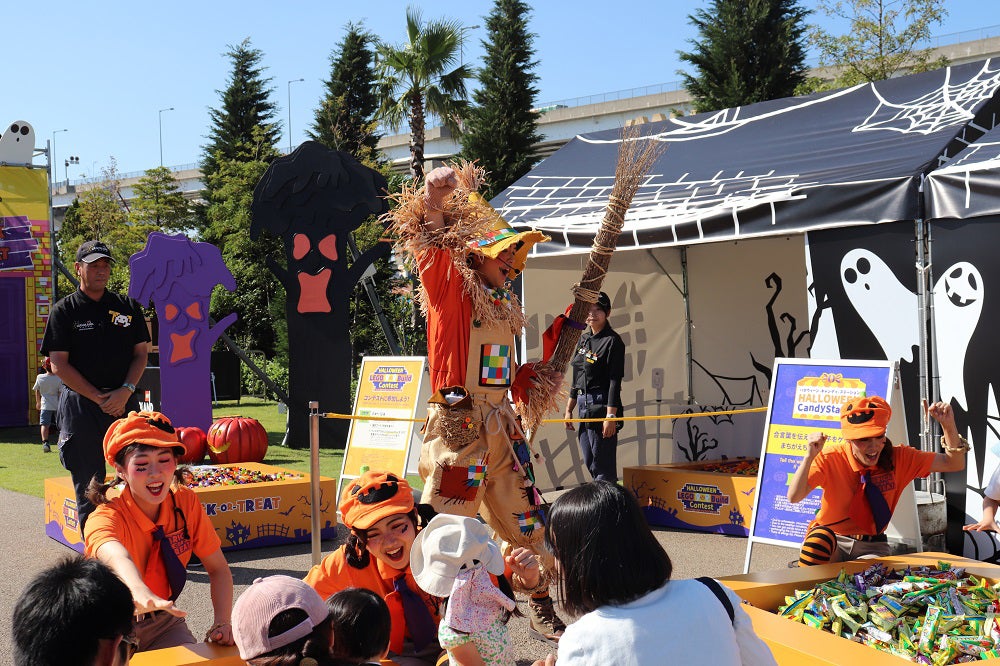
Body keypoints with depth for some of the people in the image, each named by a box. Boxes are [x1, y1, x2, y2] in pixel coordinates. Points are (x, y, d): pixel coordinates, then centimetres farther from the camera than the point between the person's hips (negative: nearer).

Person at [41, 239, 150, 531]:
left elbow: (141, 354, 9)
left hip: (126, 403, 2)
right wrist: (99, 397, -10)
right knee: (89, 487, 3)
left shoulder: (129, 307, 11)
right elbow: (59, 365, -4)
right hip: (81, 406, -2)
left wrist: (125, 391, -8)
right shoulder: (64, 311, 2)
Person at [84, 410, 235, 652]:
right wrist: (142, 595, -71)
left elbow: (219, 570, -5)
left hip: (163, 622, 2)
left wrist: (222, 623, -23)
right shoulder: (107, 517, -25)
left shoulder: (186, 503, -10)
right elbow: (117, 557, -49)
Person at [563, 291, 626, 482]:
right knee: (590, 464, 12)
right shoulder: (584, 339, 15)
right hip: (583, 404, 8)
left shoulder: (612, 341, -8)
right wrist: (569, 409, 17)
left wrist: (611, 416, -20)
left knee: (603, 464, -7)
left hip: (601, 405, -8)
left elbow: (615, 381, -14)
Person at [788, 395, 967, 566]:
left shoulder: (898, 458, -6)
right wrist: (810, 456, -38)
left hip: (871, 548, 2)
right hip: (830, 542, -2)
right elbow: (794, 497, -25)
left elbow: (954, 464, -4)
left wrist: (948, 426, -20)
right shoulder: (830, 458, -15)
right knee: (821, 537, -37)